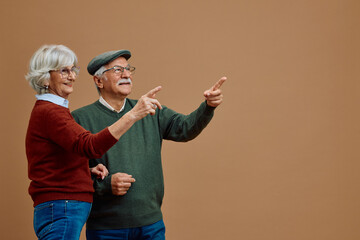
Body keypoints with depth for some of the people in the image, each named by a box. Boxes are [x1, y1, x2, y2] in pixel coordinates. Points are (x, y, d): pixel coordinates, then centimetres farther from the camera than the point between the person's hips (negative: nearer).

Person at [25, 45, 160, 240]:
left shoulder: (47, 110, 18)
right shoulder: (49, 112, -14)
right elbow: (90, 146, -30)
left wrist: (89, 170, 5)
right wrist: (133, 115, -34)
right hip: (61, 212, -10)